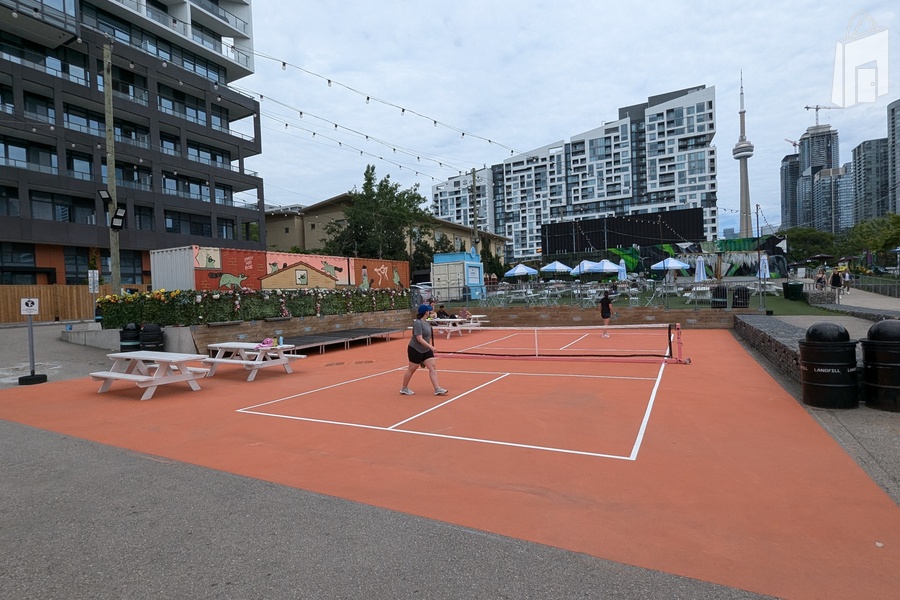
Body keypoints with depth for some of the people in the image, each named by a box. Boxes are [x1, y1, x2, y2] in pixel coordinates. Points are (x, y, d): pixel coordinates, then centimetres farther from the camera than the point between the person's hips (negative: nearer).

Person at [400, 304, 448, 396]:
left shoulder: (426, 322, 5)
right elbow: (419, 339, -27)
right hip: (415, 350, -8)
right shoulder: (418, 323, -22)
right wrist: (430, 346, -29)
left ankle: (437, 389, -3)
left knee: (432, 367, -2)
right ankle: (404, 389, 23)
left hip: (426, 350, 8)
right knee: (411, 370, 6)